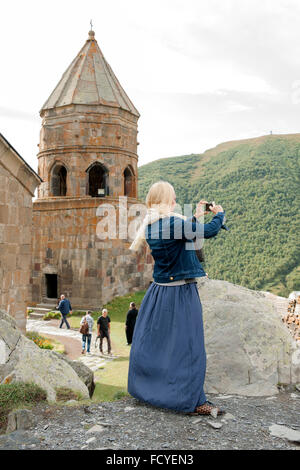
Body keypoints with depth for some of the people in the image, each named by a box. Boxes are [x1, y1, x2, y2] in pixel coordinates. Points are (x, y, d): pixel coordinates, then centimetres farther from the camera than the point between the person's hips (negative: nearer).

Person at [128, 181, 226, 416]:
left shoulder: (149, 226, 4)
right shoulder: (175, 223, -20)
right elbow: (209, 231, -13)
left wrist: (195, 217, 16)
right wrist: (220, 214, 6)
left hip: (159, 291, 8)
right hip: (181, 293, -8)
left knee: (152, 340, 18)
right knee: (187, 345, 1)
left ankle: (145, 387, 34)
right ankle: (192, 400, 10)